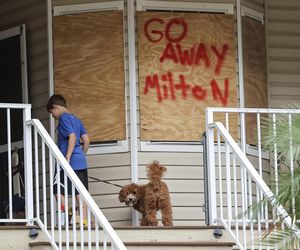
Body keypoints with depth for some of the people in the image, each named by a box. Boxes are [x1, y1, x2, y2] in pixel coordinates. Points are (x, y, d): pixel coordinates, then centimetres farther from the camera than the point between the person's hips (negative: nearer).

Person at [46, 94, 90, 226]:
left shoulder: (63, 118, -6)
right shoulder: (76, 120, 19)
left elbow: (72, 137, -18)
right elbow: (86, 140, 16)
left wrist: (67, 157, -21)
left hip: (71, 162, -9)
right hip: (81, 162, 9)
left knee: (58, 190, -4)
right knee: (81, 191, 6)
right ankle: (84, 218, 2)